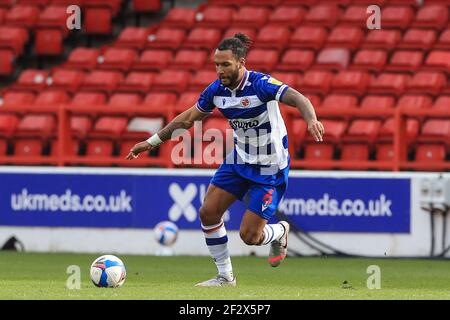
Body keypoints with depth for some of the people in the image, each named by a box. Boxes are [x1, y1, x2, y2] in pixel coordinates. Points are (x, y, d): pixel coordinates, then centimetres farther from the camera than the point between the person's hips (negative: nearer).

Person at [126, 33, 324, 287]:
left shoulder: (260, 84, -23)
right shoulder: (217, 89, -4)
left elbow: (299, 99, -34)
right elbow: (188, 118, 9)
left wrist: (311, 120, -55)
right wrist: (153, 141, 12)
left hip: (270, 168, -7)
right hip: (240, 159, 7)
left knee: (249, 235, -8)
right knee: (208, 212, -2)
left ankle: (280, 232, 28)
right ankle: (225, 276, 14)